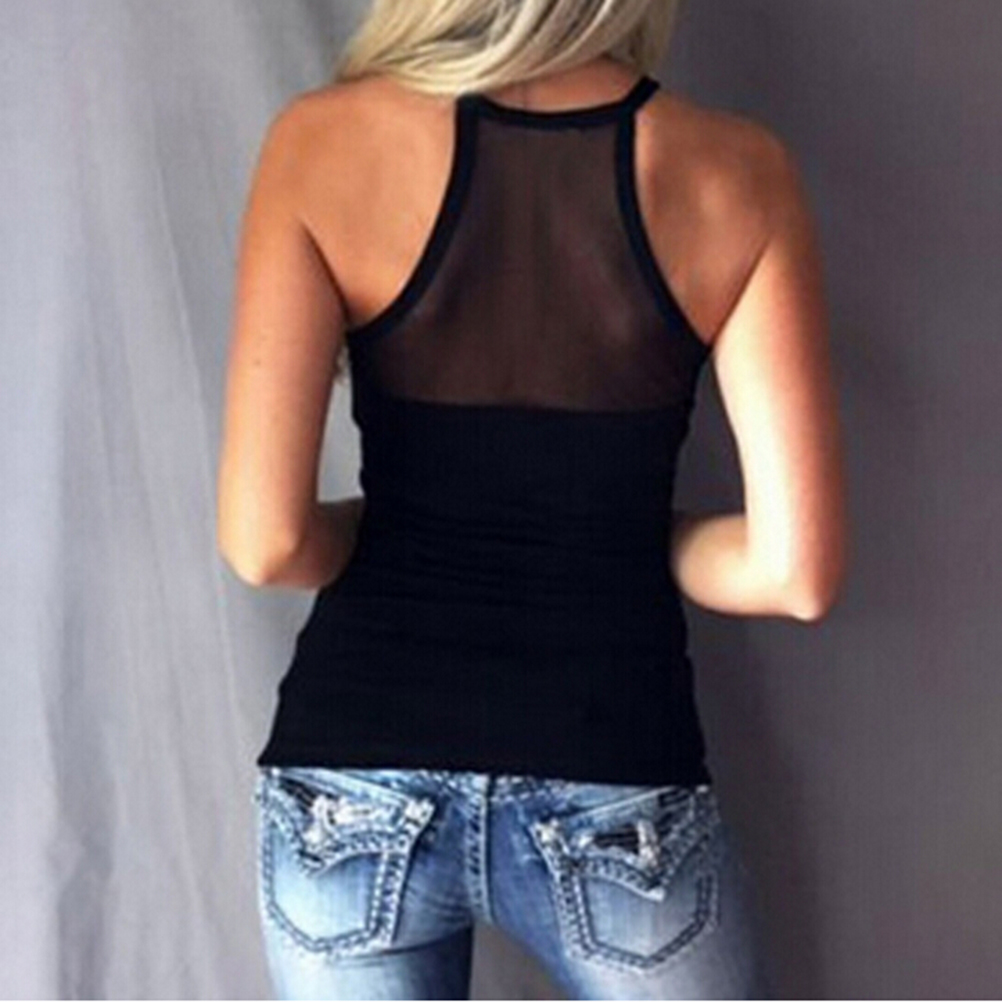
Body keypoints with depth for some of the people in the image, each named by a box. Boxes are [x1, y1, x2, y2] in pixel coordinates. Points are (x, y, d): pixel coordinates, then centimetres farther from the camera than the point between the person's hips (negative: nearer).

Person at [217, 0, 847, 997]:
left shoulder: (327, 141, -9)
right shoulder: (735, 171, -7)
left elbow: (265, 540, -13)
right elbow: (795, 570, -9)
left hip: (355, 784, 1)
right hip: (616, 799, 0)